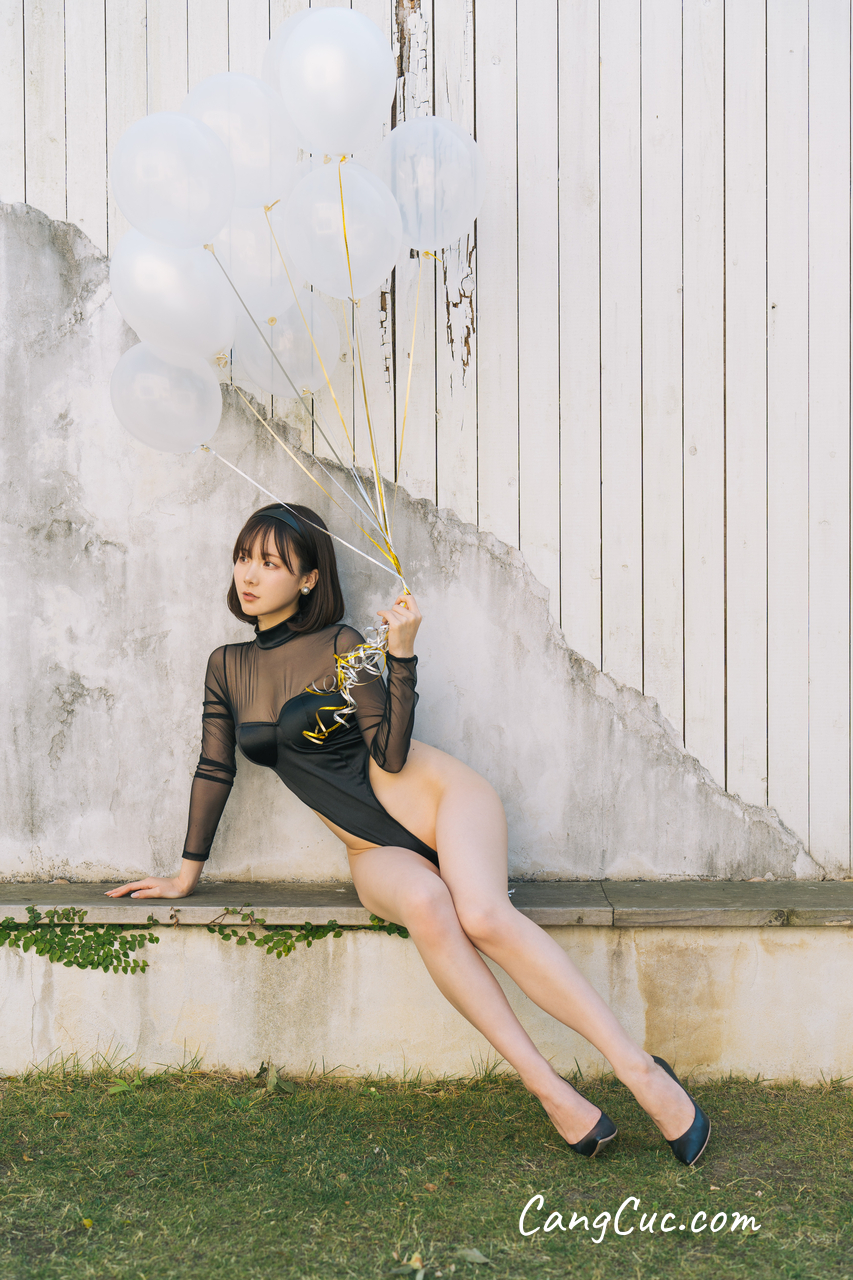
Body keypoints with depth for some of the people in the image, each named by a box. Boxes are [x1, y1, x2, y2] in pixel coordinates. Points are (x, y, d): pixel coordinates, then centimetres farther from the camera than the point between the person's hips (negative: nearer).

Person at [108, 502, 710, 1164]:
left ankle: (639, 1067, -28)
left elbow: (390, 754, -10)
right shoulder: (228, 666, 11)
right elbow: (215, 769, 16)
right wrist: (187, 874, 18)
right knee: (424, 902, -34)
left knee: (482, 915, -33)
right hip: (375, 852, 3)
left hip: (441, 795, -2)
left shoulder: (340, 645, -2)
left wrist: (402, 651, -18)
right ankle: (550, 1090, -32)